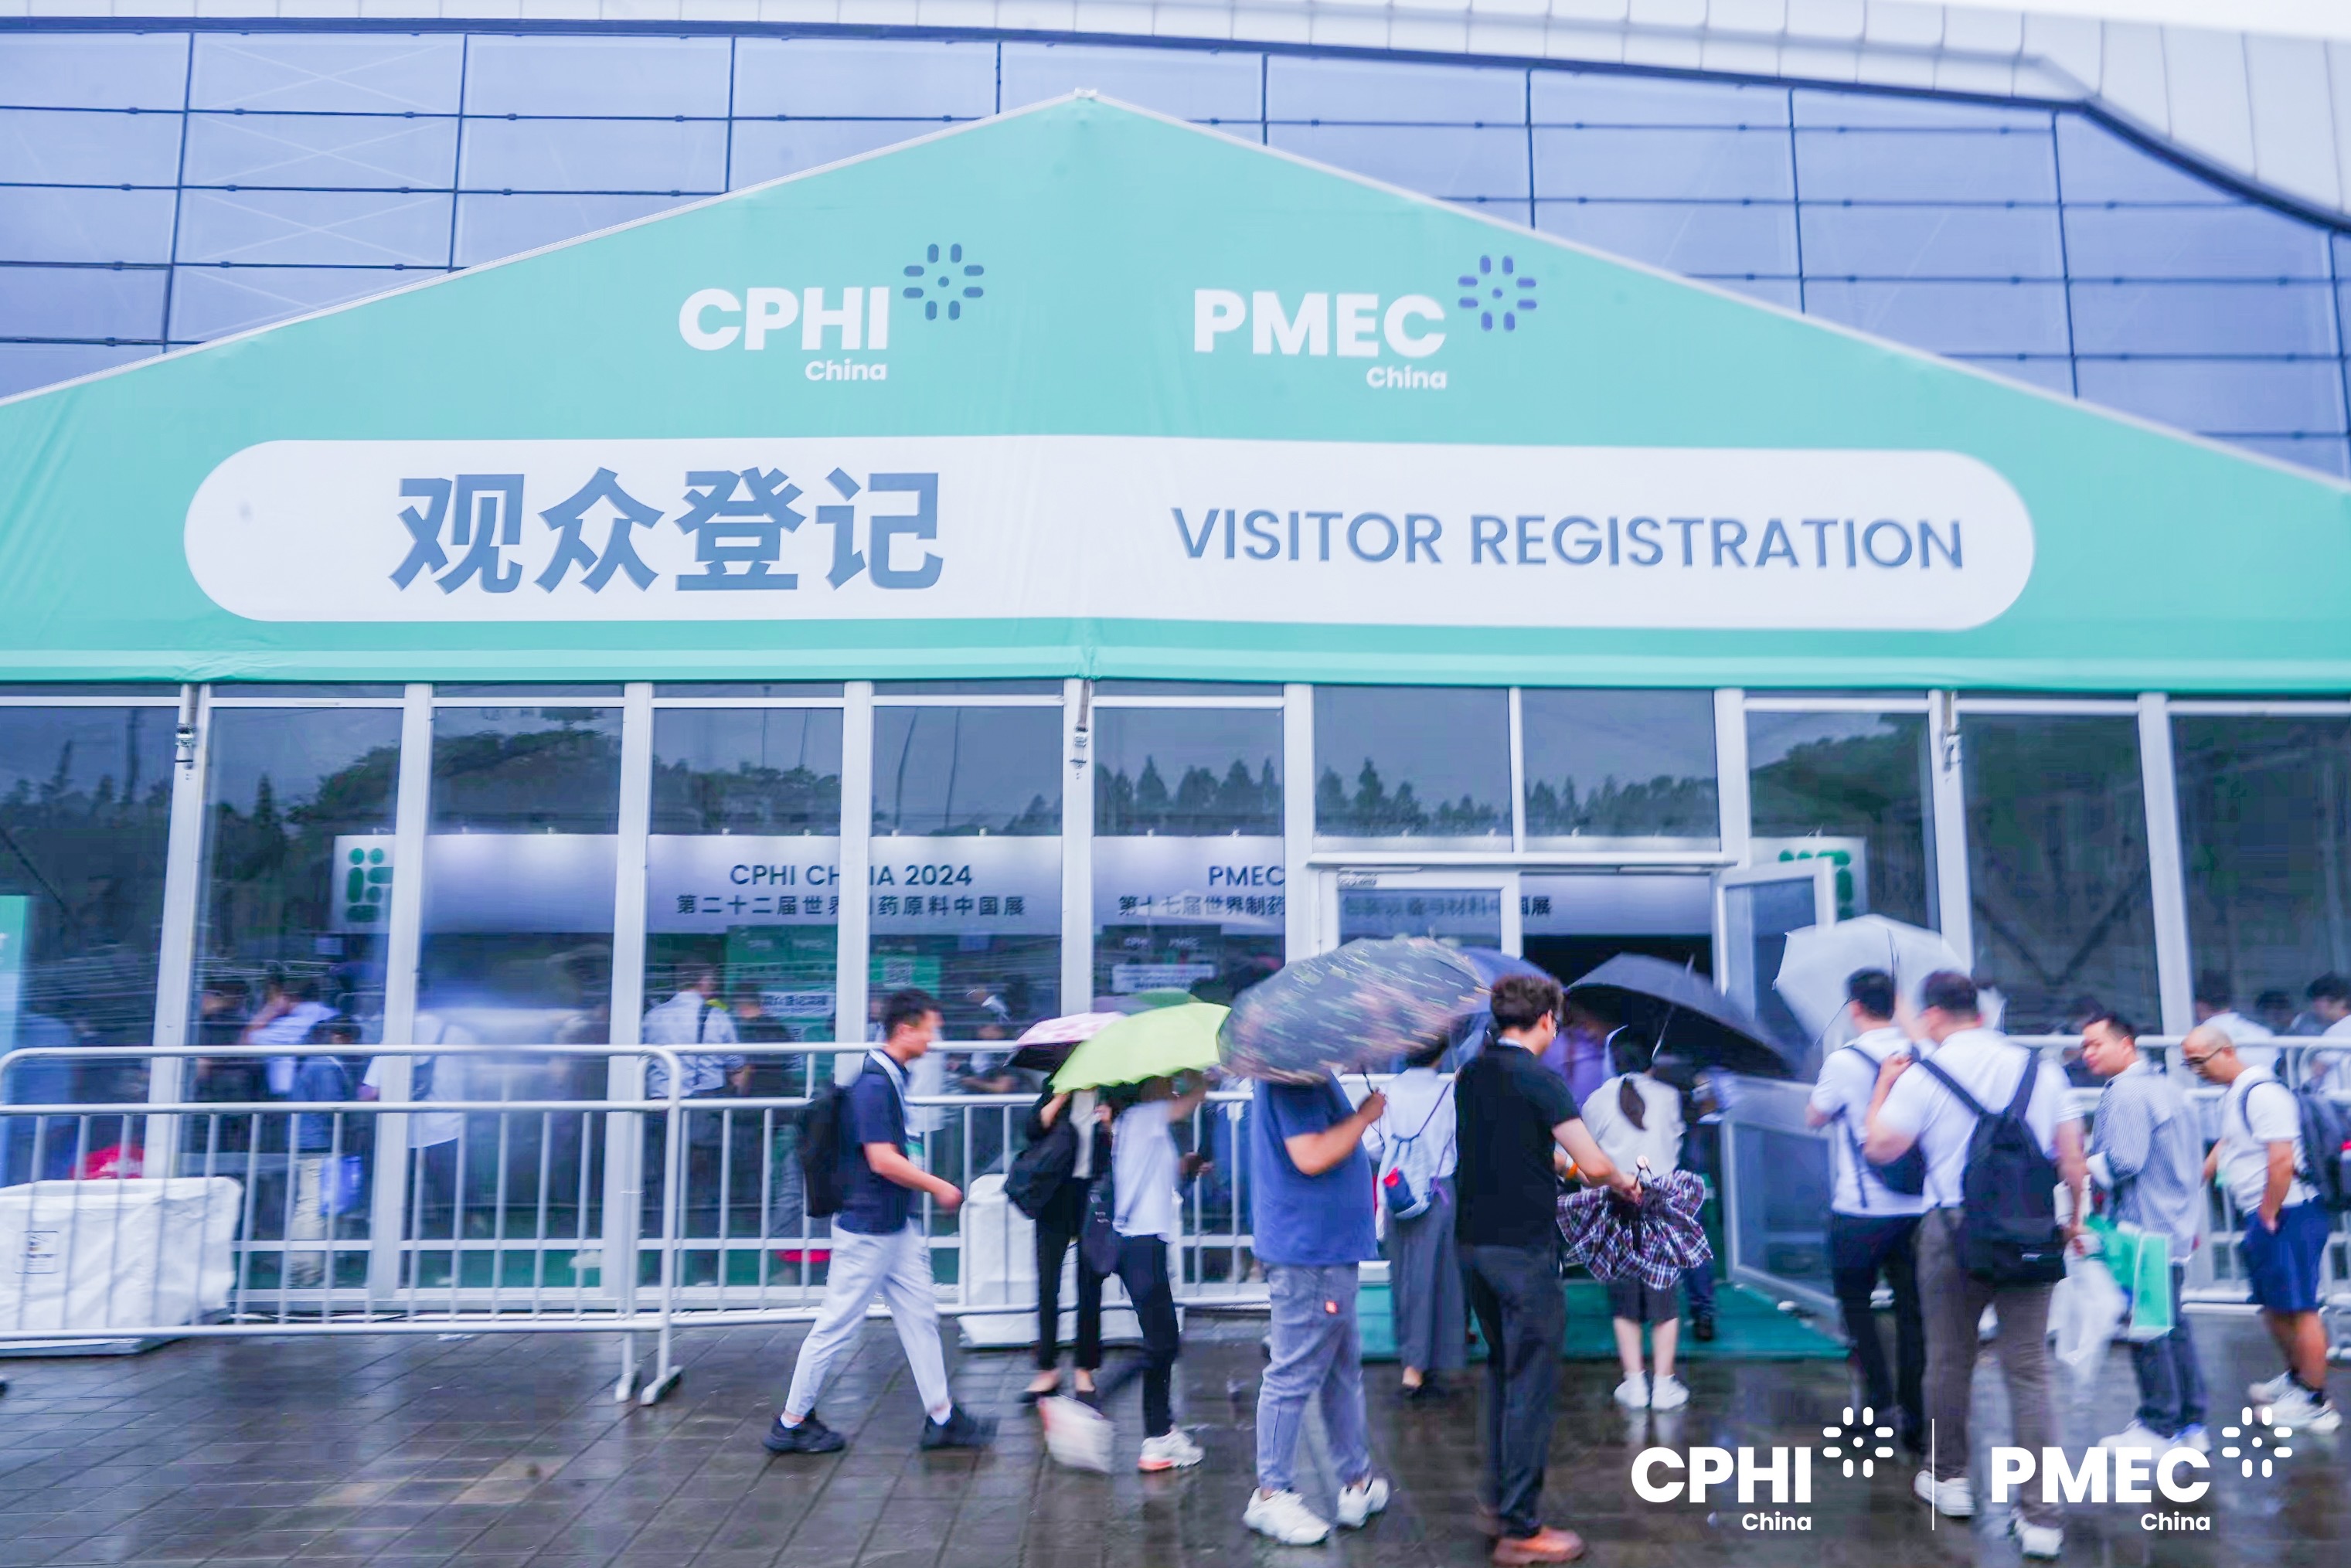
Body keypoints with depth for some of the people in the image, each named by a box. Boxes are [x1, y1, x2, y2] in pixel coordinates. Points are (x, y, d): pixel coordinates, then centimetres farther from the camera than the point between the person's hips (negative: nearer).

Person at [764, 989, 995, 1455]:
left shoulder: (892, 1077, 9)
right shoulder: (873, 1084, -21)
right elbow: (883, 1160, -25)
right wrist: (939, 1188, -14)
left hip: (897, 1224, 10)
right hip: (868, 1228, -10)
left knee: (920, 1316, 12)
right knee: (838, 1326, 2)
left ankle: (942, 1416, 18)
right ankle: (791, 1422, 16)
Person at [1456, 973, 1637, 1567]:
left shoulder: (1470, 1074, 9)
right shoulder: (1540, 1079, -14)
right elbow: (1594, 1165, -16)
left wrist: (1552, 1159, 28)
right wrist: (1622, 1180, 4)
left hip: (1472, 1242, 8)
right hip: (1523, 1248, -7)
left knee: (1500, 1371, 19)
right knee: (1530, 1383, 0)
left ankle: (1500, 1502, 27)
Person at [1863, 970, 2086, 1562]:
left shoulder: (1925, 1074, -7)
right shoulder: (2039, 1069, 4)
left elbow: (1880, 1148, -5)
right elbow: (2071, 1153, 6)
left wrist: (1884, 1086, 7)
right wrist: (2075, 1218, 18)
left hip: (1955, 1230, -2)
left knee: (1949, 1360, 15)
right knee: (2028, 1371, 4)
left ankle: (1949, 1478, 30)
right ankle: (2040, 1514, 1)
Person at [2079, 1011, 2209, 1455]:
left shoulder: (2125, 1094, -17)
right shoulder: (2167, 1086, 14)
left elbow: (2123, 1161, -23)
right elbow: (2194, 1159, 20)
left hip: (2141, 1233, -10)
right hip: (2175, 1229, 10)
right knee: (2174, 1326, 15)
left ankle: (2159, 1427, 6)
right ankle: (2192, 1424, 21)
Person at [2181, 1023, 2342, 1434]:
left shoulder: (2262, 1092, -19)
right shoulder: (2234, 1095, 13)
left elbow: (2282, 1160, -24)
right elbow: (2226, 1146, 28)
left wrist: (2269, 1217, -17)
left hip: (2286, 1215, -10)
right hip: (2263, 1216, 10)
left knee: (2298, 1307, -2)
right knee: (2274, 1305, 21)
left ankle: (2316, 1403, 6)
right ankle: (2296, 1378, 38)